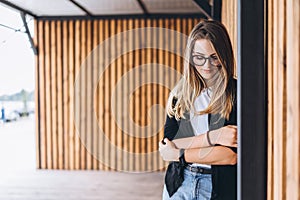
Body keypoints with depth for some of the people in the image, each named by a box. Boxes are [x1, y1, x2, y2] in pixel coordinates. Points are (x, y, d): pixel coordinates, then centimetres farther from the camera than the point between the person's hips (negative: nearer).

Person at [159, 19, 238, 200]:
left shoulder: (237, 94, -10)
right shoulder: (180, 93, 4)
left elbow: (233, 155, -17)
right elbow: (168, 145, -3)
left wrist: (179, 154, -8)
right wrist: (212, 137, -17)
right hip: (179, 185, 3)